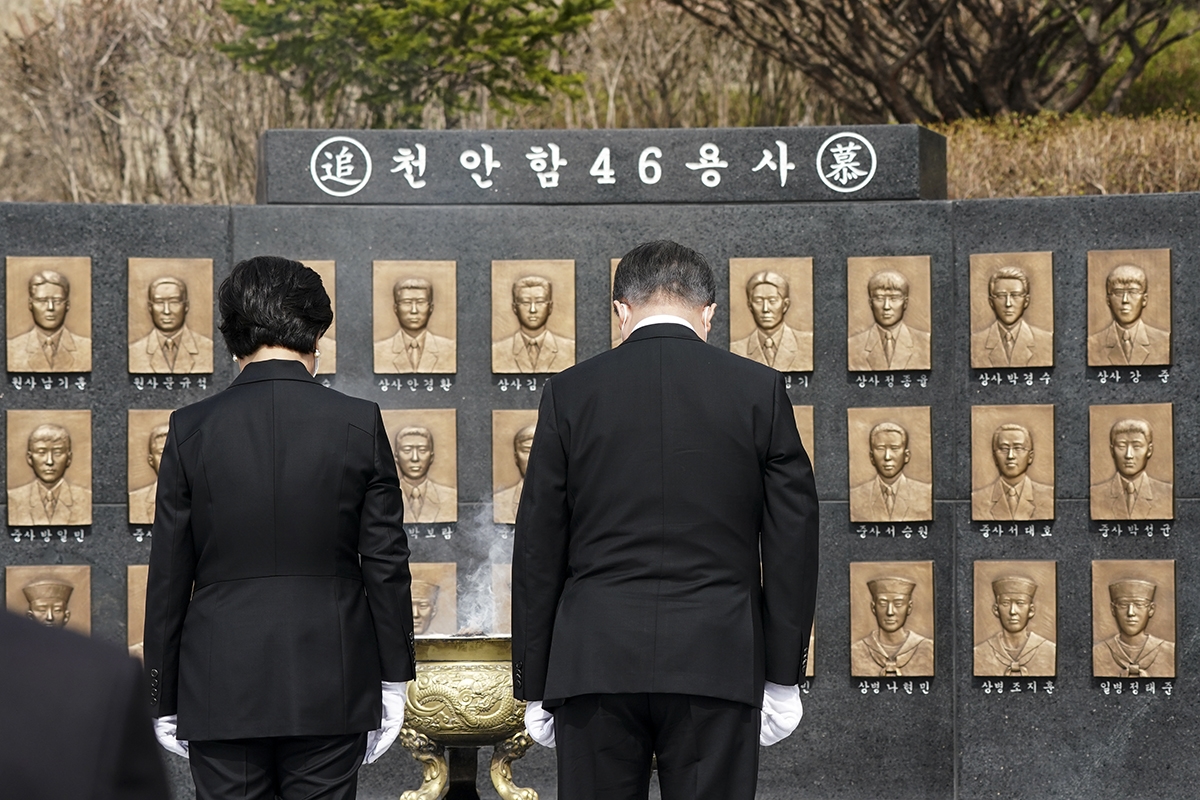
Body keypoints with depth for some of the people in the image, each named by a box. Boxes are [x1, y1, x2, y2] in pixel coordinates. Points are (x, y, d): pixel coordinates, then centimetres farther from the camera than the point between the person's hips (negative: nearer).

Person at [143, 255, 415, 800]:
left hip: (221, 691, 0)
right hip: (330, 690, 0)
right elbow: (386, 565, 0)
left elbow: (168, 577, 1)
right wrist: (393, 681, 9)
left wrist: (163, 699, 9)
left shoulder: (191, 430, -2)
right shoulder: (359, 424, -3)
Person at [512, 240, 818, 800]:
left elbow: (537, 548, 5)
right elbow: (792, 540, 3)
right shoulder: (758, 390, 3)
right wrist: (783, 678, 8)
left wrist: (535, 686, 10)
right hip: (717, 664, 0)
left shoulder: (570, 393, 4)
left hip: (596, 663, 0)